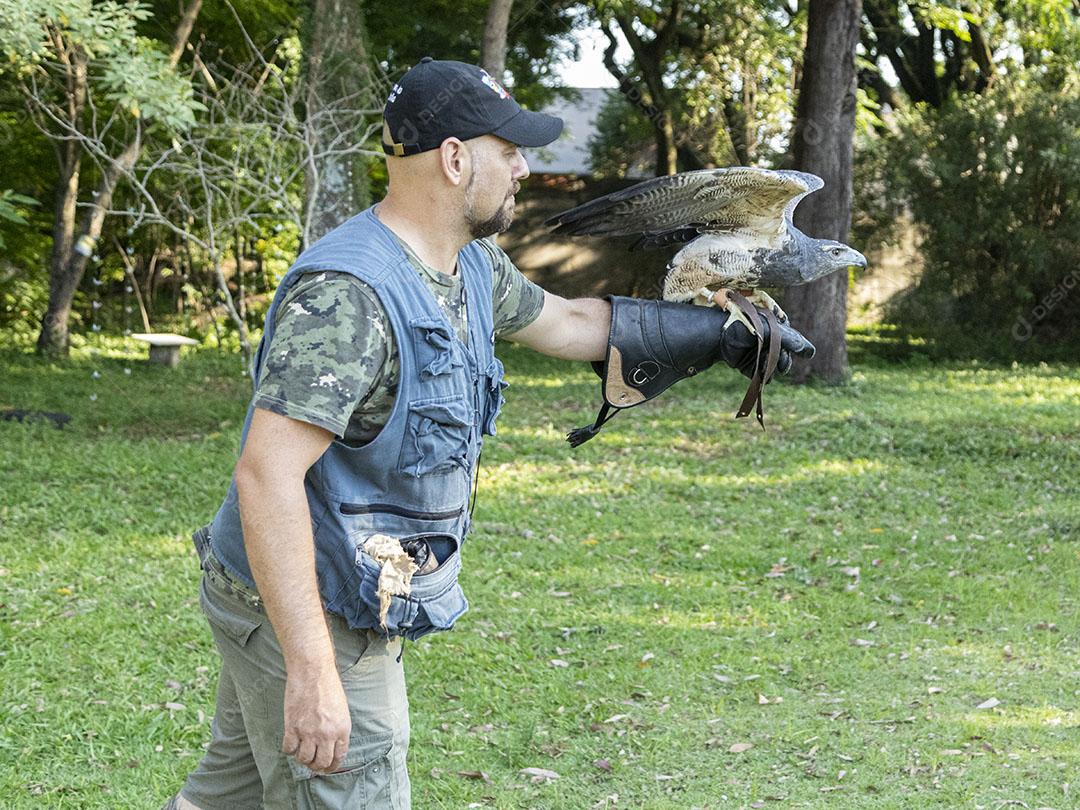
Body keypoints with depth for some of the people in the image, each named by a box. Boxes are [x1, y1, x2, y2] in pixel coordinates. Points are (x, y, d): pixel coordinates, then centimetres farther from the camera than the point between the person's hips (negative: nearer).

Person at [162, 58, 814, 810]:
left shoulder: (471, 266, 4)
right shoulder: (347, 293, -27)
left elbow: (567, 322, 24)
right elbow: (267, 473, -33)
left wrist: (727, 332, 27)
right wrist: (313, 671, -36)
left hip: (341, 604, 10)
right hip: (301, 615, -10)